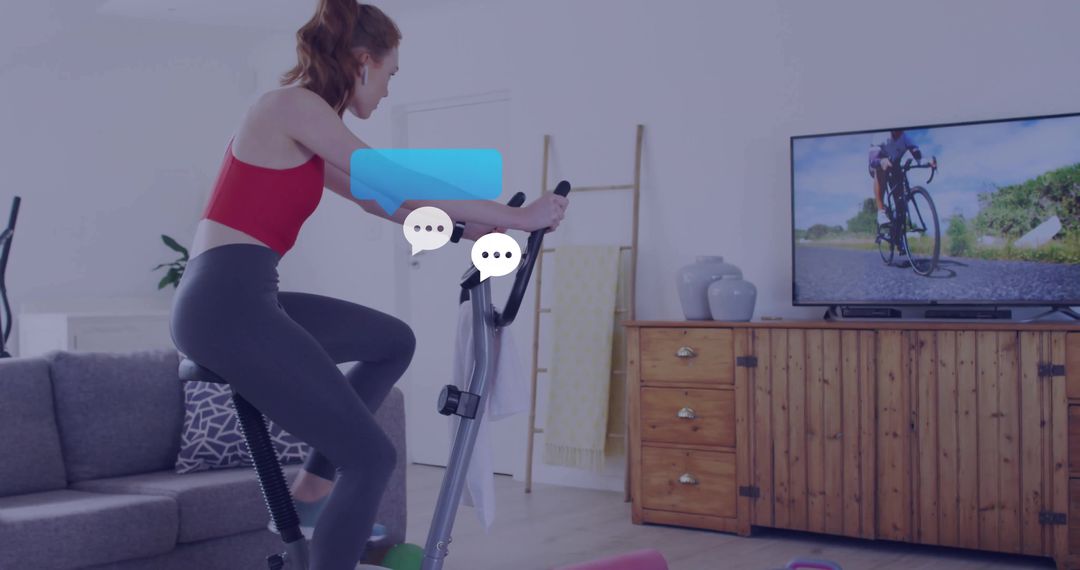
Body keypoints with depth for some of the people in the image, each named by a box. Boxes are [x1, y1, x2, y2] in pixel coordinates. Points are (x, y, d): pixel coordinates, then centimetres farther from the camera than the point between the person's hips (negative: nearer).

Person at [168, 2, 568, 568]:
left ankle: (313, 489, 19)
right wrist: (516, 217, -3)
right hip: (227, 307, -10)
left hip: (240, 301, 10)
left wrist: (472, 228, 26)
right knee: (371, 456, -7)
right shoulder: (294, 103, -9)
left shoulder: (301, 120, 19)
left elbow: (380, 202, 26)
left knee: (394, 341, 20)